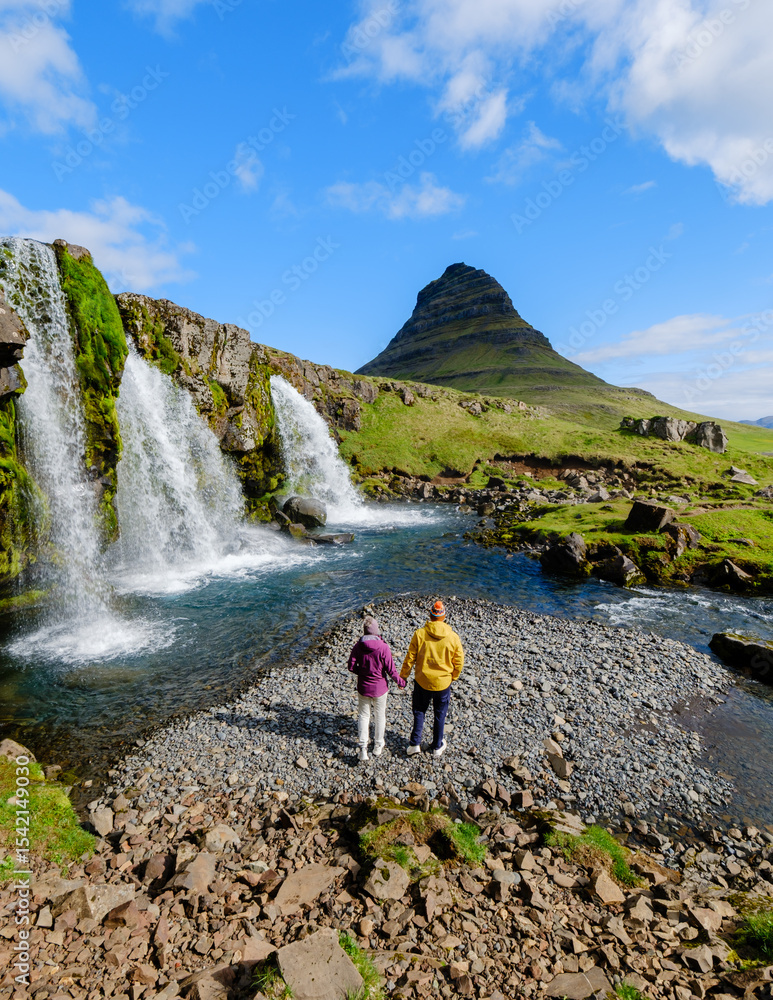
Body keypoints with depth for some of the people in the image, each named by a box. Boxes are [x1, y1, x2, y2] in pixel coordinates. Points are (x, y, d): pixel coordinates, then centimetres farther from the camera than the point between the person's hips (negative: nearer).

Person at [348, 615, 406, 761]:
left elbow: (351, 667, -5)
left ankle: (362, 747, 12)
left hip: (363, 687, 2)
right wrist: (400, 682, 1)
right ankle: (378, 746, 33)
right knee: (380, 716, 19)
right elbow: (391, 670, -15)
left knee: (363, 715, 19)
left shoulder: (358, 646, -13)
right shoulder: (383, 647, -21)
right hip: (380, 688, -1)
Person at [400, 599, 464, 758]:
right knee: (440, 715, 19)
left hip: (422, 681, -1)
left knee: (419, 711, 20)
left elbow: (410, 659, -10)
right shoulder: (453, 637, -13)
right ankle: (437, 747, 32)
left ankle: (415, 744, 21)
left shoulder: (419, 634, -16)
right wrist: (452, 678, 13)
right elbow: (459, 662, -4)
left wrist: (403, 676, 5)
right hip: (443, 682, 1)